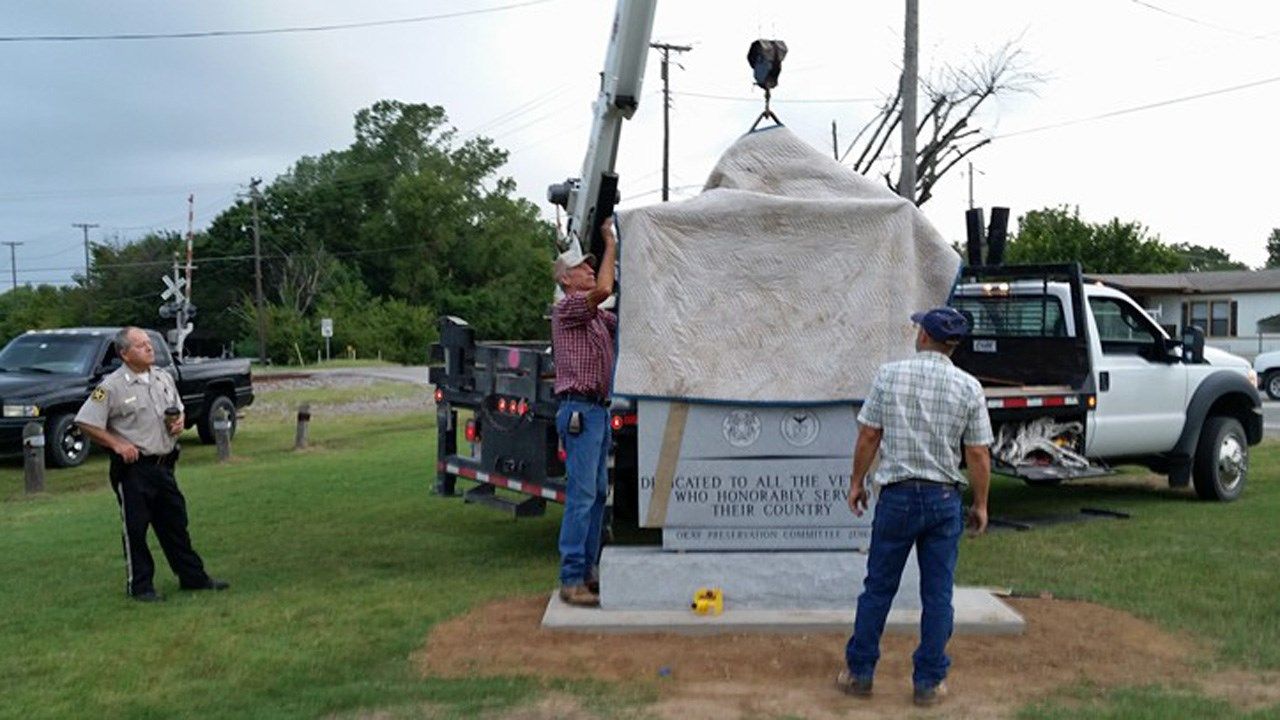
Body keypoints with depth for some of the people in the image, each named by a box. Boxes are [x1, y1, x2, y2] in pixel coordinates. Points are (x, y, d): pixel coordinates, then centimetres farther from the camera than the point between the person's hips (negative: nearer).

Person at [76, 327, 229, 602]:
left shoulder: (164, 378, 9)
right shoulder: (112, 386, -12)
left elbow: (178, 409, 24)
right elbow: (86, 423, -12)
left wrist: (179, 422, 2)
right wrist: (117, 444, -14)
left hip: (164, 464, 6)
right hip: (133, 468, -6)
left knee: (175, 523, 13)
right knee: (135, 529, 3)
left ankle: (192, 576, 21)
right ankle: (139, 585, 13)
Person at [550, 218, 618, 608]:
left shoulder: (598, 316, 23)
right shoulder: (567, 307, -7)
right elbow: (604, 290, -23)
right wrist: (611, 243, -14)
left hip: (599, 410, 10)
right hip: (579, 408, -10)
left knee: (598, 492, 10)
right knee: (581, 494, -13)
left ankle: (587, 569, 16)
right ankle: (571, 580, -12)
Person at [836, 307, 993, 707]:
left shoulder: (889, 375, -6)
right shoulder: (968, 387, -5)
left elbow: (868, 436, -3)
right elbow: (978, 454, -4)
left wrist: (857, 482, 9)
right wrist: (980, 505, 7)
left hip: (897, 495, 0)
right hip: (944, 499, 0)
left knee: (878, 588, 10)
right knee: (937, 595, 9)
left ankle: (859, 673, 18)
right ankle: (928, 682, 14)